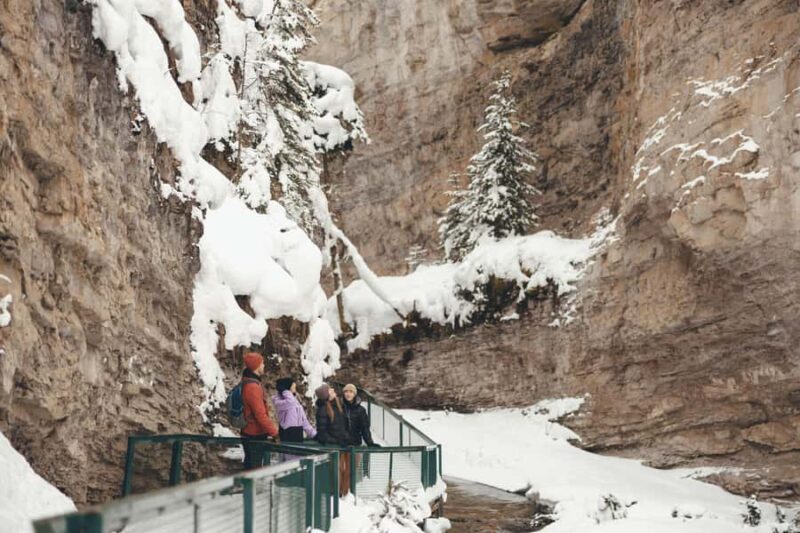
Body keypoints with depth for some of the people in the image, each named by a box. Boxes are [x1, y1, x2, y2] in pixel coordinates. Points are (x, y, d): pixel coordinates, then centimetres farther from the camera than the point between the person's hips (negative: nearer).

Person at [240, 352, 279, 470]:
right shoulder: (252, 387, -24)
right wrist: (274, 432, -16)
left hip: (248, 434, 10)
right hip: (255, 436, -10)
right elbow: (261, 415, -25)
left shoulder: (246, 383, 8)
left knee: (249, 467, 18)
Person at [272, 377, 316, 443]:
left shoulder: (295, 399, 15)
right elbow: (290, 401, -32)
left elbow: (303, 419, 16)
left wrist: (312, 432, 10)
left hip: (298, 432, 8)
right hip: (287, 433, -8)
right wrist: (285, 390, -16)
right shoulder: (278, 401, -9)